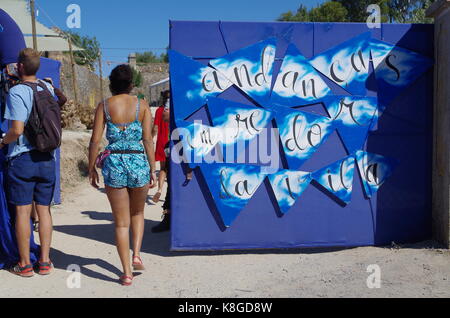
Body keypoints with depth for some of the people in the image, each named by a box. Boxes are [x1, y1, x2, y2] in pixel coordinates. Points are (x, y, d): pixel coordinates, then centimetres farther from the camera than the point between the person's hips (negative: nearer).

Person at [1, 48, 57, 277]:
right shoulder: (48, 89, 6)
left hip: (22, 158, -5)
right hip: (47, 158, 5)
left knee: (22, 211, 4)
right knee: (44, 210, 10)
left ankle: (25, 264, 12)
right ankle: (45, 262, 16)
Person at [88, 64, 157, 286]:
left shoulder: (104, 106, 1)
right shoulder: (142, 105, 0)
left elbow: (95, 140, -2)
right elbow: (148, 140, -3)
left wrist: (91, 168, 7)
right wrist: (152, 170, 2)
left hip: (113, 163, 0)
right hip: (138, 162, 0)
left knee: (121, 222, 9)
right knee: (137, 213, 26)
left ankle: (127, 273, 11)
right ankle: (136, 254, 11)